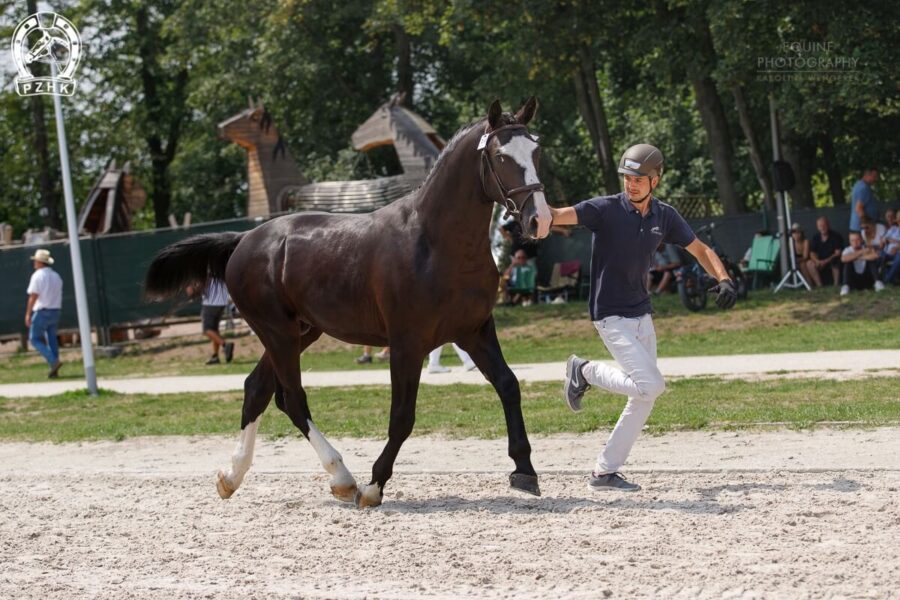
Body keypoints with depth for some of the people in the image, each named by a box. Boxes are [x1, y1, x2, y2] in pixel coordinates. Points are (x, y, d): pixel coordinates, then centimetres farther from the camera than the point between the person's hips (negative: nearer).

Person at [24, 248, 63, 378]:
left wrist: (28, 314, -13)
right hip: (55, 311, 7)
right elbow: (58, 295, 14)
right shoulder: (56, 276, 13)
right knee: (52, 338, 10)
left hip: (42, 312, -7)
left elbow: (33, 296, -15)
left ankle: (54, 361, -18)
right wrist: (55, 311, 18)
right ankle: (54, 370, 6)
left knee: (35, 338, 0)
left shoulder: (37, 276, -10)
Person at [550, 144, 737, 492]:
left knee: (644, 398, 7)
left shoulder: (664, 216, 3)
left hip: (642, 316, 7)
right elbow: (560, 216, -28)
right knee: (651, 386, -18)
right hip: (611, 317, -7)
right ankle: (586, 372, 6)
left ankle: (605, 472, 14)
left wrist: (723, 279, -6)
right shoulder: (607, 209, -14)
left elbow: (700, 249, 12)